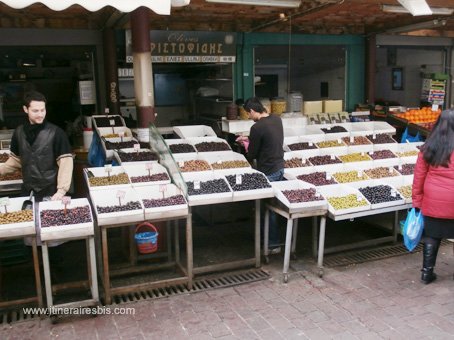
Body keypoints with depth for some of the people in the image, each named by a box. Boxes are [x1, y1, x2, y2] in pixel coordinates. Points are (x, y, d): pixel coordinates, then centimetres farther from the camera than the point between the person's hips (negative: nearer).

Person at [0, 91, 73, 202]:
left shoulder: (56, 132, -12)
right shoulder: (19, 132, 3)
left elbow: (65, 162, -16)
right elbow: (16, 160, 14)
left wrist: (62, 190, -25)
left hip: (51, 192, -4)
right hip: (27, 191, 4)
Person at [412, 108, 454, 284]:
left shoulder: (428, 148, -1)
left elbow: (419, 176, 2)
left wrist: (417, 201, 11)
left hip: (432, 202, 3)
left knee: (431, 236, 13)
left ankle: (427, 272, 18)